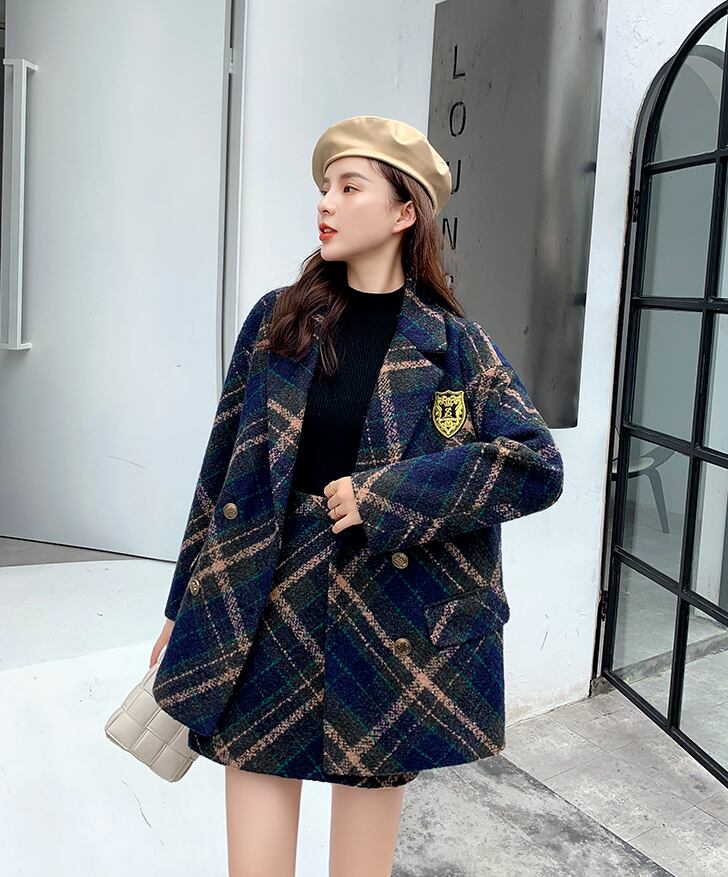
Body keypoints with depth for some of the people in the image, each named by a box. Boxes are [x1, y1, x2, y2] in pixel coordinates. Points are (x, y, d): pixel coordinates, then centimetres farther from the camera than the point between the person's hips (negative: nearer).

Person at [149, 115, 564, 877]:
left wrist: (383, 499, -16)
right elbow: (224, 467, 6)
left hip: (385, 621, -1)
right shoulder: (276, 320, 3)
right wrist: (185, 608, 9)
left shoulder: (453, 345, -2)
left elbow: (537, 465, -11)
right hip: (266, 611, 2)